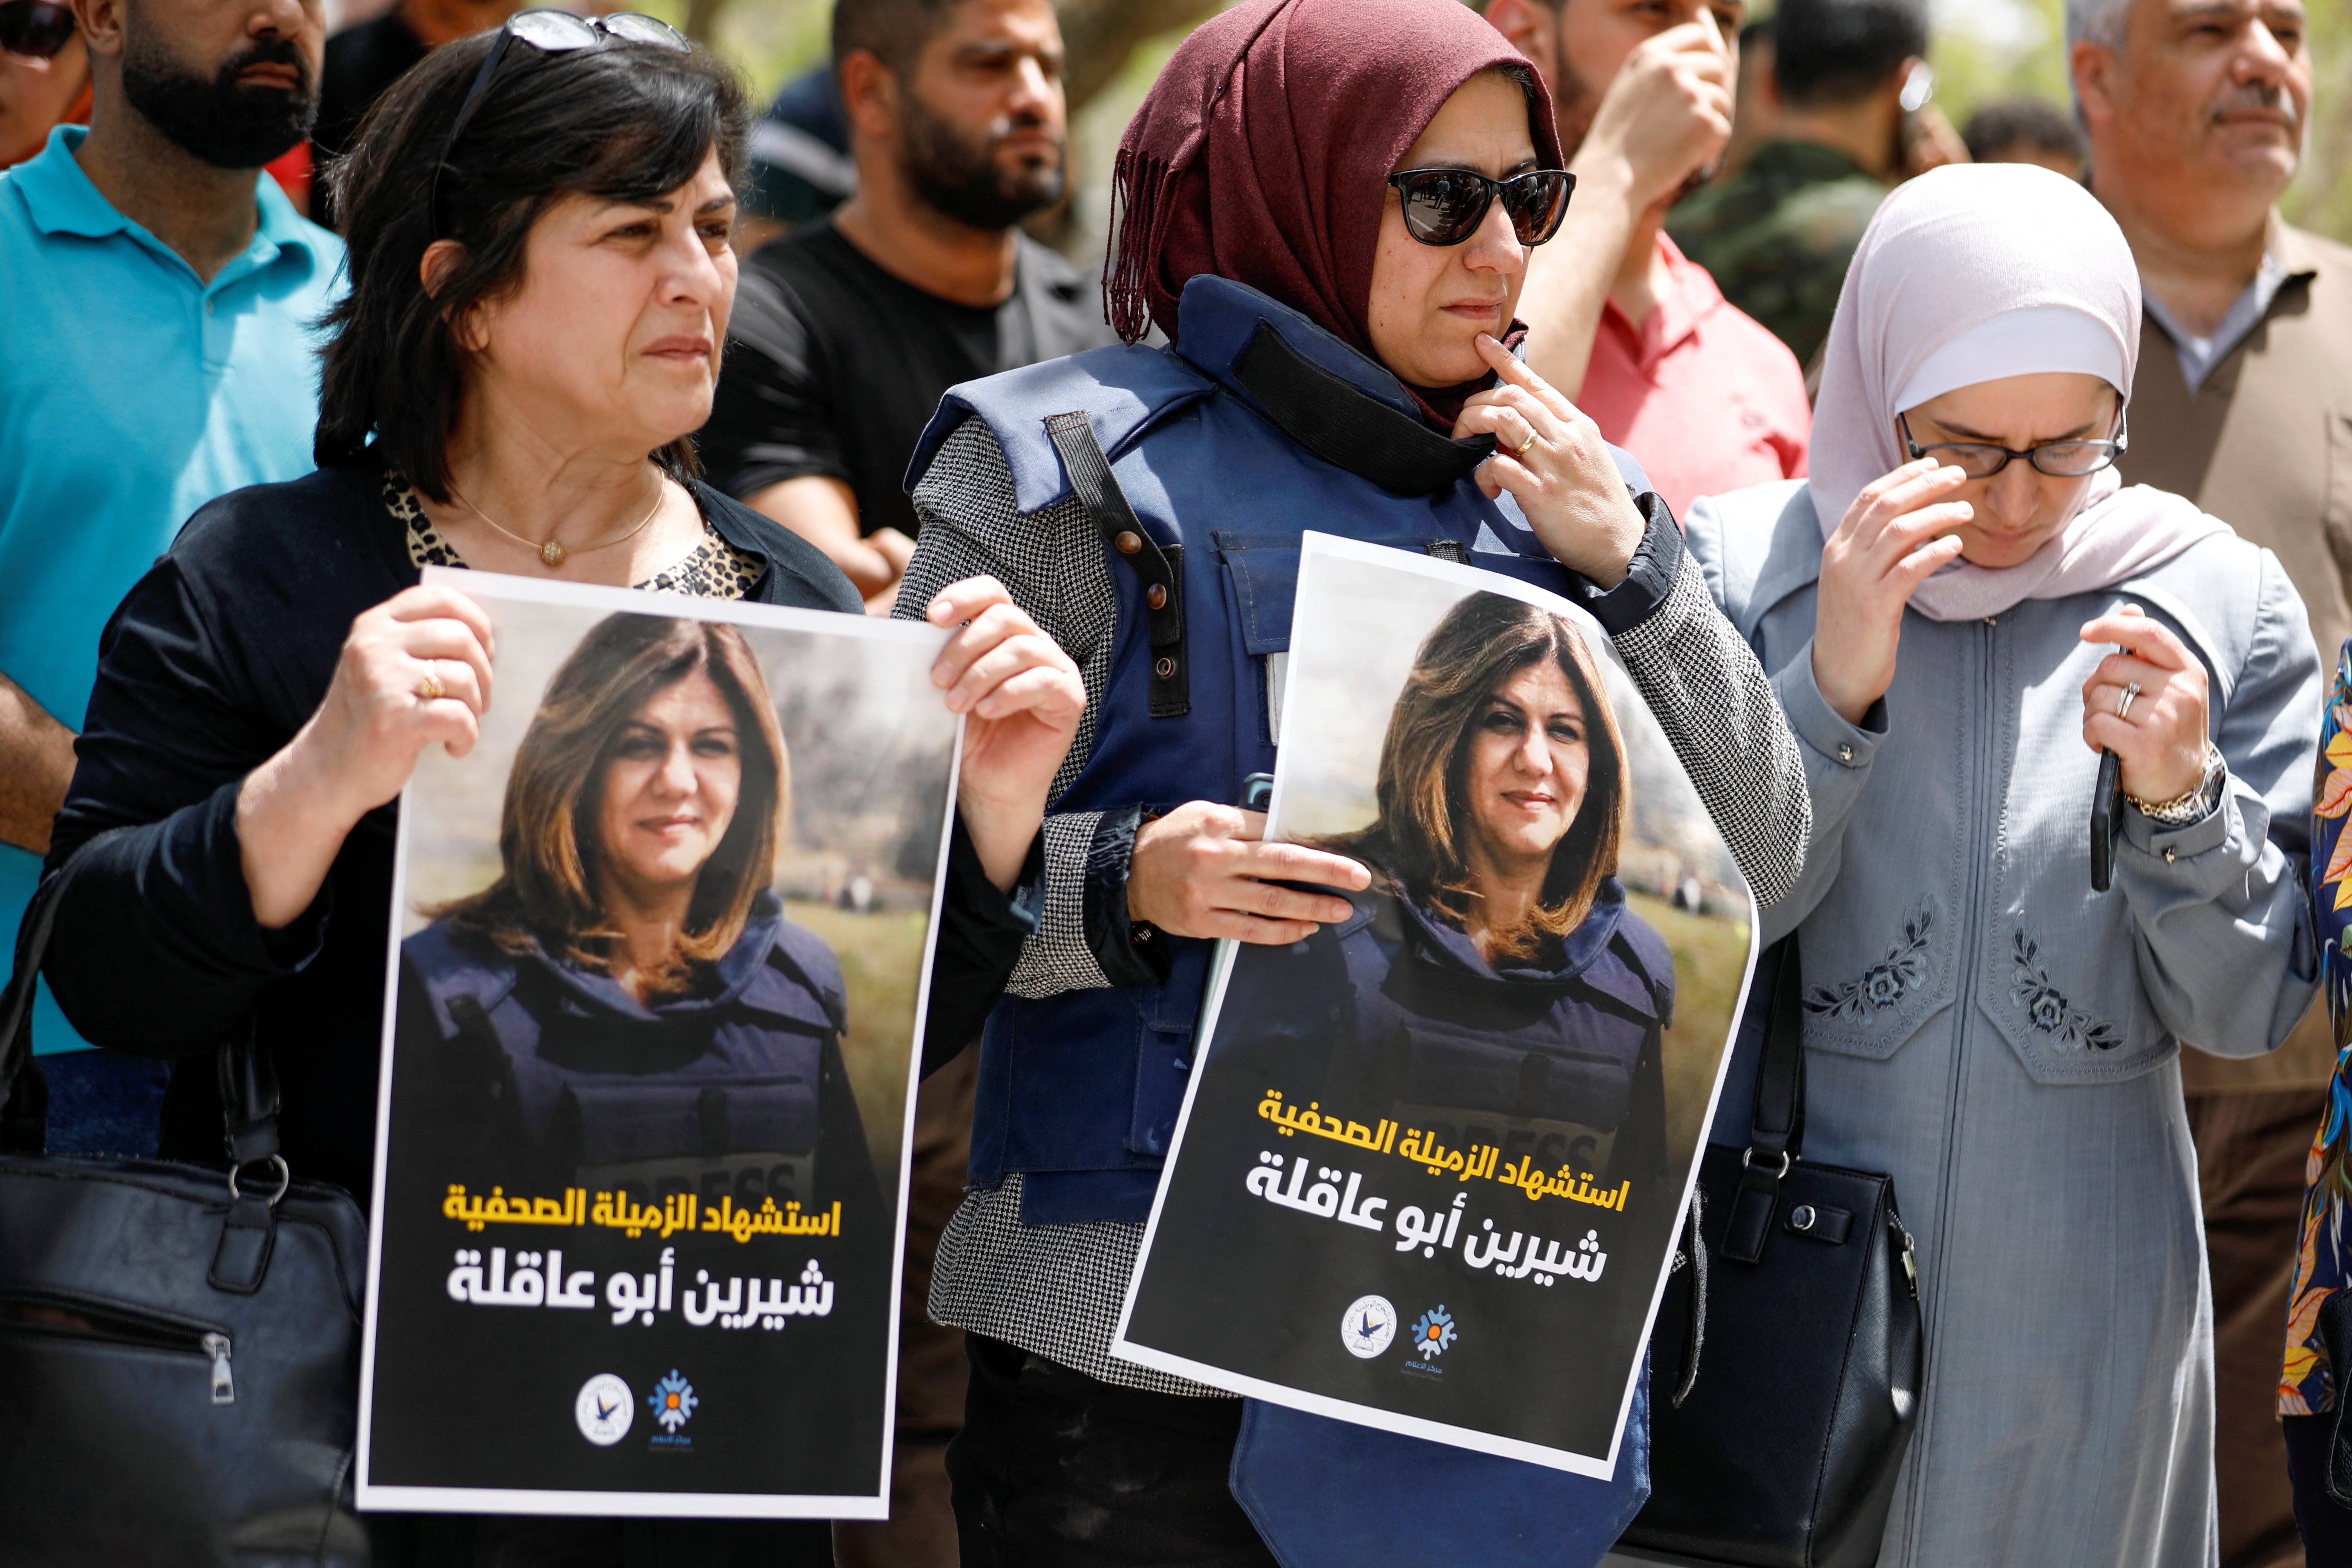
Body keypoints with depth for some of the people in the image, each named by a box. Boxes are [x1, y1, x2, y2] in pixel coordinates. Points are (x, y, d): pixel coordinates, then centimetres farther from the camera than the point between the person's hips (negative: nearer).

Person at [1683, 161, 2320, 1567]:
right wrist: (1835, 684, -21)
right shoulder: (1745, 567, -4)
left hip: (2081, 1296, 1)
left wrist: (2182, 800, -18)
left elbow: (2250, 1013, -1)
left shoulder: (2221, 605, -2)